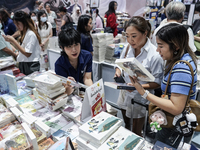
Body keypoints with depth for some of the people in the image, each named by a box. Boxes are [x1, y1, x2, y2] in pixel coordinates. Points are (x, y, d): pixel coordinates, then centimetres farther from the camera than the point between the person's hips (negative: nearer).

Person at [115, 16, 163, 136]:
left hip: (140, 96, -5)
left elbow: (157, 82, -16)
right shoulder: (128, 48, -3)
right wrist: (118, 71, -11)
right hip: (125, 93, 5)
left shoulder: (155, 54, -21)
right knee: (125, 119, 28)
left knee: (136, 134, 13)